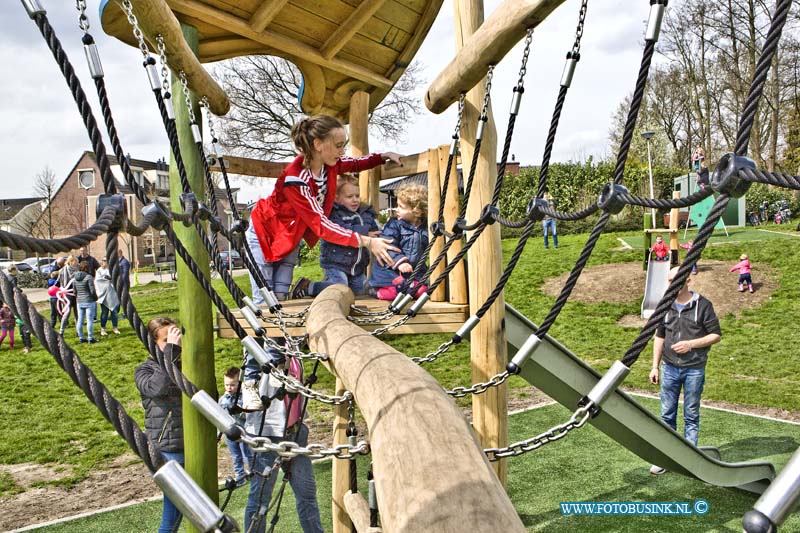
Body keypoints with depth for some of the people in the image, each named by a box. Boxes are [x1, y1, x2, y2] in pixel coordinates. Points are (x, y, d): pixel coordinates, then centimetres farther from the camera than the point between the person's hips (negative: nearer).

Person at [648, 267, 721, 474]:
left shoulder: (702, 305, -6)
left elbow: (716, 335, -4)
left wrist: (690, 344, -17)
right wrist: (655, 366, 10)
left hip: (694, 369, -3)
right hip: (669, 368, 4)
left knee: (691, 416, 8)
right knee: (667, 414, 7)